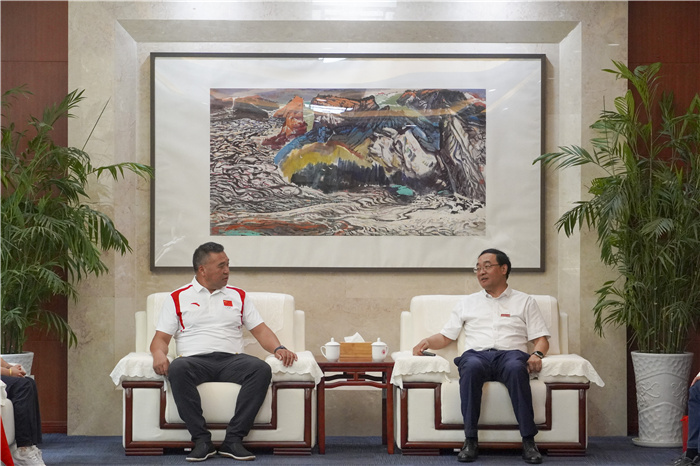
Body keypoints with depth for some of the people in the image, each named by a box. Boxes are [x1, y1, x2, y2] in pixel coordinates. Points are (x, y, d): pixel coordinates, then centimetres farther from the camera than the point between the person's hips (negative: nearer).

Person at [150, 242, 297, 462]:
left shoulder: (238, 296, 21)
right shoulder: (178, 298, 14)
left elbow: (260, 330, 16)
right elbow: (160, 338, 9)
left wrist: (278, 348, -5)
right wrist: (159, 355, -15)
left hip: (231, 360, 2)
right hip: (195, 360, -2)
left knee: (261, 368, -30)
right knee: (177, 369, -37)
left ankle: (233, 439, -29)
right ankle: (201, 440, -31)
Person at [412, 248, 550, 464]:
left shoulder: (524, 301, 22)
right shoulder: (467, 302, 27)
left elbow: (541, 339, 14)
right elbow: (445, 336, 24)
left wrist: (537, 354, -8)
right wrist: (427, 342, 2)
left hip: (510, 354, -1)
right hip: (477, 354, 1)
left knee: (516, 368, -40)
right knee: (471, 367, -38)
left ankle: (529, 441, -37)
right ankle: (470, 440, -34)